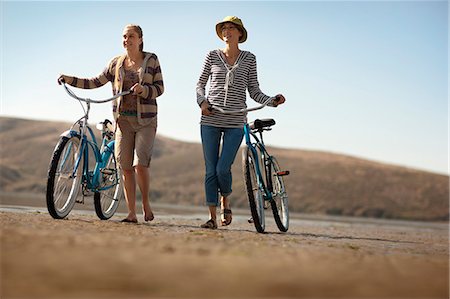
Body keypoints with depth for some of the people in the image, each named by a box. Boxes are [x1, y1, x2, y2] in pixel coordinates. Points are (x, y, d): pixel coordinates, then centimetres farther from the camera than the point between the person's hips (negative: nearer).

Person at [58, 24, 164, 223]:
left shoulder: (151, 59, 2)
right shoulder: (116, 63, 8)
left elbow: (160, 88, 0)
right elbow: (96, 82, 11)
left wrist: (143, 89, -19)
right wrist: (70, 80, 2)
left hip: (146, 120, -3)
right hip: (123, 119, 3)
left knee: (140, 164, -15)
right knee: (125, 167, -1)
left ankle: (146, 203, 9)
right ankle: (132, 213, 6)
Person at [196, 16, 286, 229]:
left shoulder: (249, 59, 7)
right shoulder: (212, 56, 7)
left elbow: (254, 91, 8)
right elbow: (200, 84, 12)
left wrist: (272, 101, -9)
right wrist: (202, 101, -8)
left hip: (235, 123, -1)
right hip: (210, 120, 1)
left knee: (223, 168, -12)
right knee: (210, 170, 1)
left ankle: (225, 201, 19)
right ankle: (212, 217, 9)